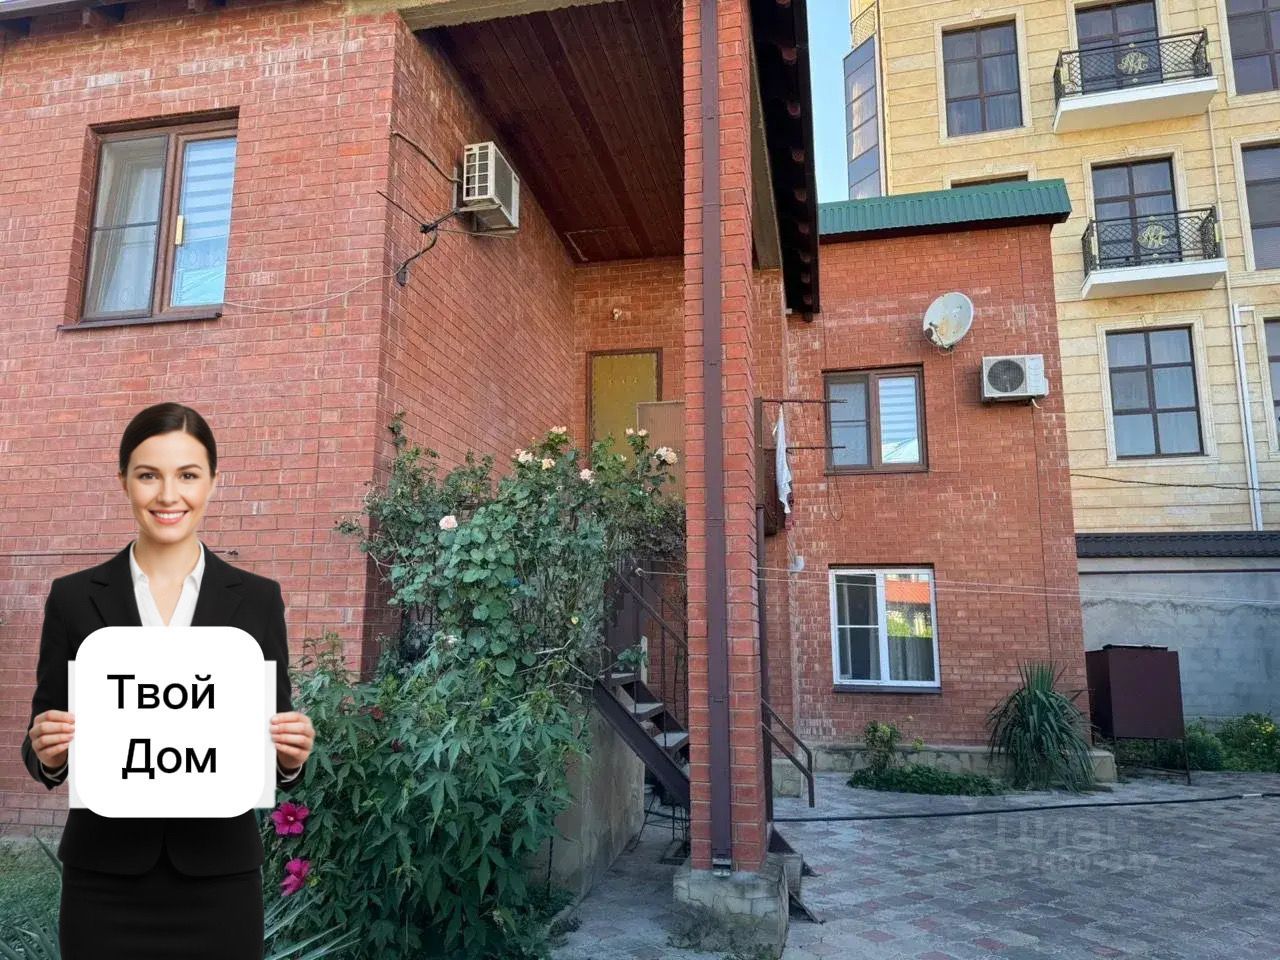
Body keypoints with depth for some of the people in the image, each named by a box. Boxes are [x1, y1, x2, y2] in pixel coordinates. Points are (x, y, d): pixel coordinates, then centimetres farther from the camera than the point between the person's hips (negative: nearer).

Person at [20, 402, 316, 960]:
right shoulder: (74, 597, -1)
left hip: (218, 875, 0)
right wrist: (47, 753, -16)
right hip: (104, 878, 0)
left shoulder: (258, 599, -2)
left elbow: (275, 758, 2)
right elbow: (46, 754, 4)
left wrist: (290, 755, -18)